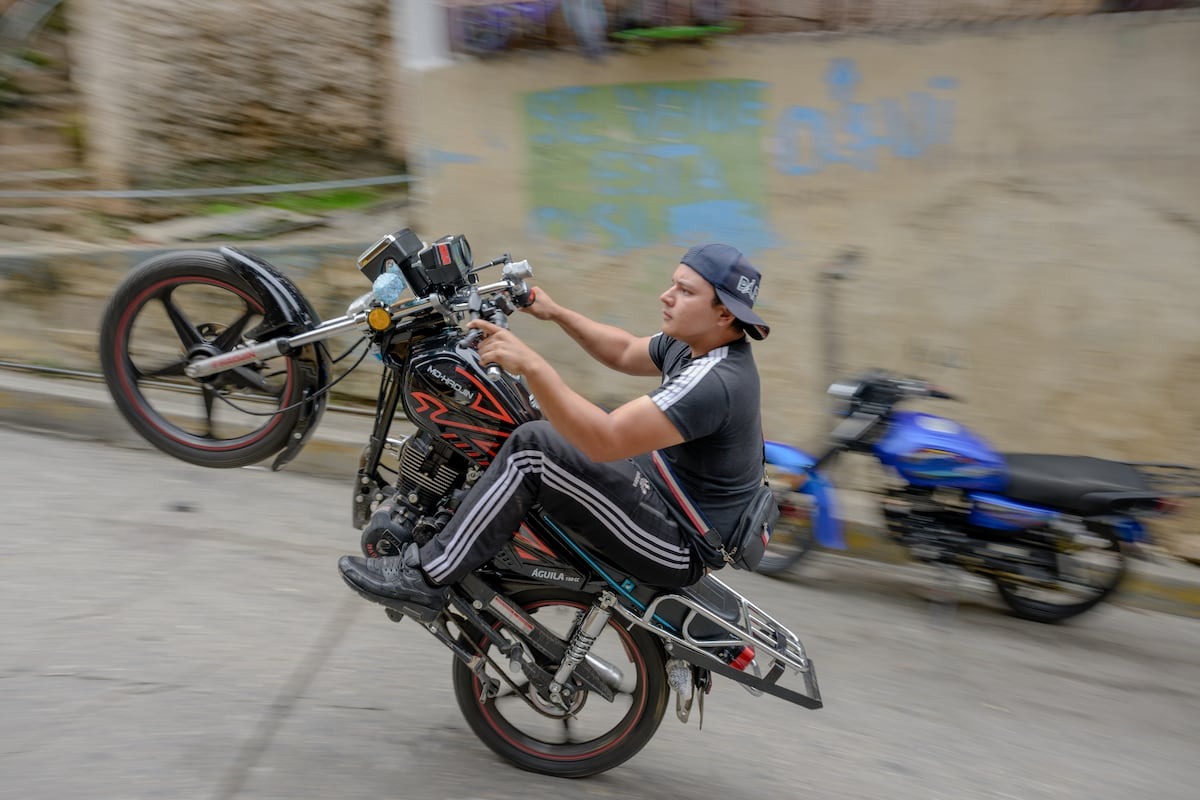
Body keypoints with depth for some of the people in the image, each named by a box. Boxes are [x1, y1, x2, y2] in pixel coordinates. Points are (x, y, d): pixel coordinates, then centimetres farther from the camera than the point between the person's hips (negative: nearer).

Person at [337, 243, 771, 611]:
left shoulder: (715, 382, -28)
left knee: (533, 447, -23)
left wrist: (530, 364, -40)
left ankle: (427, 573, -13)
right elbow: (626, 353, 21)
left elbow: (605, 441, -37)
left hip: (677, 546, -10)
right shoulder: (695, 346, 2)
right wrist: (555, 312, 17)